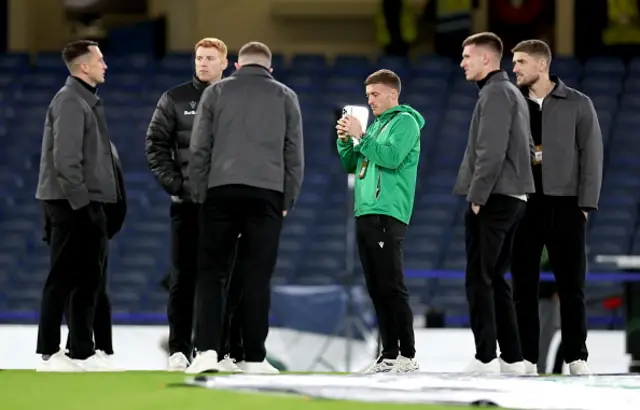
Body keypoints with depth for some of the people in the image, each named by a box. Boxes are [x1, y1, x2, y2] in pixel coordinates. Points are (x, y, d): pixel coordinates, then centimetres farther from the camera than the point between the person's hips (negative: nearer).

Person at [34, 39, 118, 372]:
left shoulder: (87, 101, 18)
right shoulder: (70, 101, -13)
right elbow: (65, 159, -21)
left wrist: (96, 206, 16)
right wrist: (80, 202, -22)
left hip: (89, 202, 10)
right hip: (72, 205, -10)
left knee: (88, 279, 11)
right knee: (63, 279, -7)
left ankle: (83, 352, 15)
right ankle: (49, 353, -4)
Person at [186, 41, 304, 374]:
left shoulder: (216, 92, 12)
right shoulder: (285, 97, 13)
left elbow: (199, 149, 7)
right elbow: (294, 155, 11)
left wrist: (199, 195, 11)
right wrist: (288, 202, 15)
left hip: (222, 191, 0)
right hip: (267, 193, 0)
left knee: (210, 271, 4)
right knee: (257, 276, 2)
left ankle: (207, 349, -9)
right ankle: (254, 357, 1)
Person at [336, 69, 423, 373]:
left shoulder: (405, 121, -3)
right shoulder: (375, 125, 22)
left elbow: (392, 157, -18)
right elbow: (351, 165, 22)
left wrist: (360, 136, -14)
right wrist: (345, 140, 5)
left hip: (388, 215, -9)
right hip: (364, 214, 9)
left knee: (392, 288, -11)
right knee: (376, 290, 7)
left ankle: (407, 355, -11)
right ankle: (389, 354, 9)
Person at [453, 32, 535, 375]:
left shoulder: (495, 93, -11)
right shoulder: (513, 94, 19)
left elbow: (492, 152, -20)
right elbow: (526, 147, 21)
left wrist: (477, 196, -17)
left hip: (492, 200, -10)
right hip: (513, 198, 10)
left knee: (479, 279, -8)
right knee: (494, 279, 12)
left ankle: (485, 358, -10)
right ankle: (512, 358, 11)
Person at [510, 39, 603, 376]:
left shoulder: (577, 105, 2)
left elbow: (591, 155, 0)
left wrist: (586, 203, -7)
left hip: (564, 204, -2)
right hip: (521, 205, 2)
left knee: (571, 285, 2)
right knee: (523, 285, 2)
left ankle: (576, 357, 7)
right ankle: (526, 357, 6)